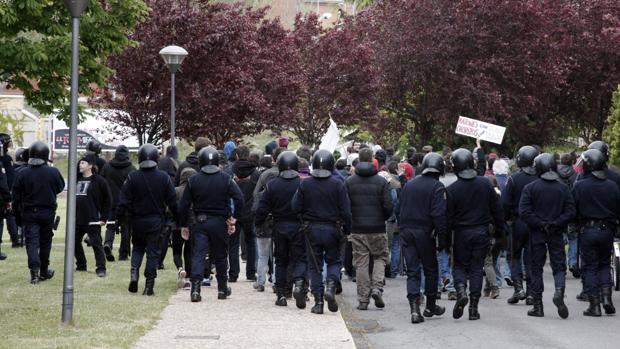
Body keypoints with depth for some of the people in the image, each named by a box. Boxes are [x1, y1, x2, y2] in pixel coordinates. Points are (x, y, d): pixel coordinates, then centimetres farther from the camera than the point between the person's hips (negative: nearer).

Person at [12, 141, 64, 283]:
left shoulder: (23, 174, -7)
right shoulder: (53, 172, -9)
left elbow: (16, 196, -3)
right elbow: (60, 187, 7)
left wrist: (18, 213, 7)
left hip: (29, 213, -1)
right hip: (48, 212, 1)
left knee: (31, 241, -1)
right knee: (45, 242, 14)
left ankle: (34, 270, -19)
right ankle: (44, 272, 23)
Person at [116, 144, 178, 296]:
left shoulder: (132, 177, -9)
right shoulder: (164, 177, -5)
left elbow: (124, 202, -8)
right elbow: (172, 202, -1)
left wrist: (119, 218, 0)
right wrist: (177, 219, 9)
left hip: (137, 220, 0)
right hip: (156, 220, 0)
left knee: (138, 248, 21)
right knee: (153, 251, 6)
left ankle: (134, 272, -3)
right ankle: (149, 285, 3)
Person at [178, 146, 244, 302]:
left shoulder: (193, 180, 0)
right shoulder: (226, 179, -2)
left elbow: (183, 206, 0)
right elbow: (239, 199, -13)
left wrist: (183, 225, 9)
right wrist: (233, 218, -4)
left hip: (200, 223, 0)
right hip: (220, 223, 0)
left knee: (198, 255, -3)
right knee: (220, 256, 13)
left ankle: (195, 288, -19)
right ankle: (222, 289, 23)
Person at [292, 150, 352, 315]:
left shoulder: (305, 184, -5)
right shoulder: (338, 184, -7)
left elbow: (296, 207, -4)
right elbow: (346, 211, -7)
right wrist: (347, 230, 4)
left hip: (311, 229, 1)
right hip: (332, 229, -1)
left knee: (315, 265, 8)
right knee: (334, 261, 16)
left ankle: (318, 302, 5)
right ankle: (331, 287, -10)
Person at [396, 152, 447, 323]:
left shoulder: (409, 184, 9)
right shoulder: (437, 187, -9)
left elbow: (398, 210, 12)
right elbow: (439, 215, -15)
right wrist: (442, 239, -11)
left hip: (406, 232, 4)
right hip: (425, 233, -4)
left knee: (412, 271, 3)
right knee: (431, 269, 13)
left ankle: (414, 308, -10)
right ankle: (431, 306, 23)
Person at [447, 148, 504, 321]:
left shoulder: (452, 189, -11)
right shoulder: (485, 183, -1)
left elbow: (449, 217, -7)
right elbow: (497, 209, 4)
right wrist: (499, 230, 14)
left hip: (462, 233, -2)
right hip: (482, 233, 2)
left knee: (459, 265, 13)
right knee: (477, 267, 9)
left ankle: (461, 290, -16)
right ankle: (474, 307, 5)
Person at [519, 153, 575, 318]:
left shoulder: (530, 188, -5)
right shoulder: (563, 188, 2)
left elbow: (524, 212, -13)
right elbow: (570, 212, -3)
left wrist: (540, 223, -8)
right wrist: (555, 224, -4)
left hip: (537, 233, -1)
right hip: (557, 234, 1)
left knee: (536, 268, 6)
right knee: (559, 266, 7)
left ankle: (538, 306, 7)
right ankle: (559, 291, -21)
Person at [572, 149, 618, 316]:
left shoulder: (579, 186, -10)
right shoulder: (612, 186, -1)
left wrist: (577, 226, 10)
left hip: (588, 231, -3)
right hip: (607, 230, 3)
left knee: (590, 267, 4)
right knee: (604, 264, 18)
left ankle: (594, 305, 2)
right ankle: (606, 297, 4)